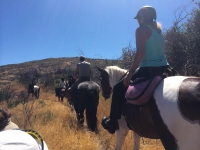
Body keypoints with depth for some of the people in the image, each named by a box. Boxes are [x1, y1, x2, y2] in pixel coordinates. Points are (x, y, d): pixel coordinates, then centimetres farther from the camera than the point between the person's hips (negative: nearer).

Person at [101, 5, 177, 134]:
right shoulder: (159, 30, 19)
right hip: (164, 69, 8)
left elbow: (140, 52, -15)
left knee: (119, 89, 5)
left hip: (148, 70, -7)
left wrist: (131, 72, -12)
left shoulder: (141, 30, -4)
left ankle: (113, 122, 10)